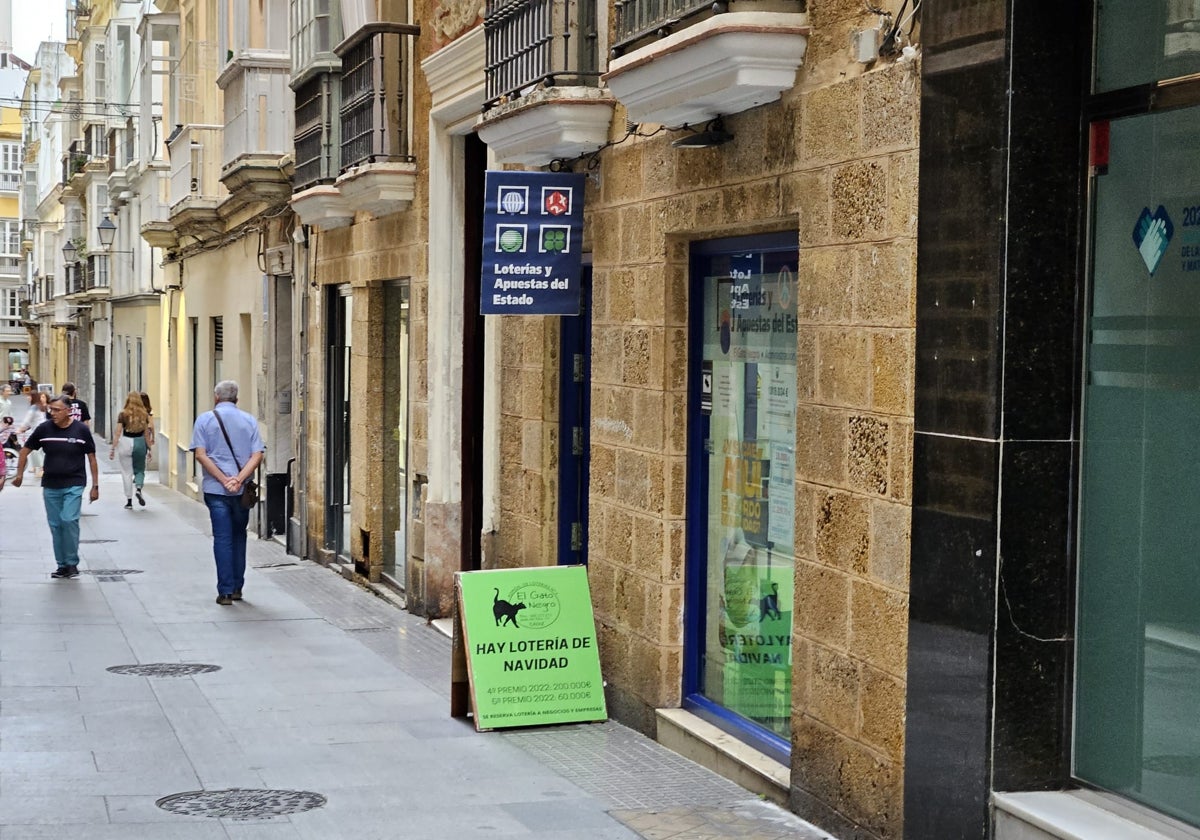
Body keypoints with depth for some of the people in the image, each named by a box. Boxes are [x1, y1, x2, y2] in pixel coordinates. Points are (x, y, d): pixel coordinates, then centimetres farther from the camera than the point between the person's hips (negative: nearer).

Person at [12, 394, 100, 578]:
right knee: (55, 525, 6)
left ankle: (72, 563, -2)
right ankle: (62, 565, 17)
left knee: (69, 520, -15)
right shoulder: (44, 429, -2)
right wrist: (19, 474, 10)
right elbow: (25, 450, 11)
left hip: (74, 485, -3)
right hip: (50, 485, 3)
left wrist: (95, 485, 2)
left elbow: (91, 458, 2)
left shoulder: (81, 430, -6)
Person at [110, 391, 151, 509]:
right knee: (140, 470, 17)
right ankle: (138, 488, -12)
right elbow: (146, 433, 4)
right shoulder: (144, 414, 1)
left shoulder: (123, 414, -5)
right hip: (140, 443, 2)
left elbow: (118, 433, -7)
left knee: (127, 473, 6)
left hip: (125, 443, -2)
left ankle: (129, 501, 7)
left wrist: (113, 448, -3)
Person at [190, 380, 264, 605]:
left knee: (222, 538, 0)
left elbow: (200, 455, -8)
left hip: (215, 489, -2)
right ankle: (237, 588, 19)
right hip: (242, 491, 2)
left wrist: (224, 480, -11)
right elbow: (257, 455, -4)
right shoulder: (249, 420, 6)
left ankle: (226, 591, -2)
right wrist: (238, 480, -12)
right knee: (238, 536, 16)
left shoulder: (205, 420, 1)